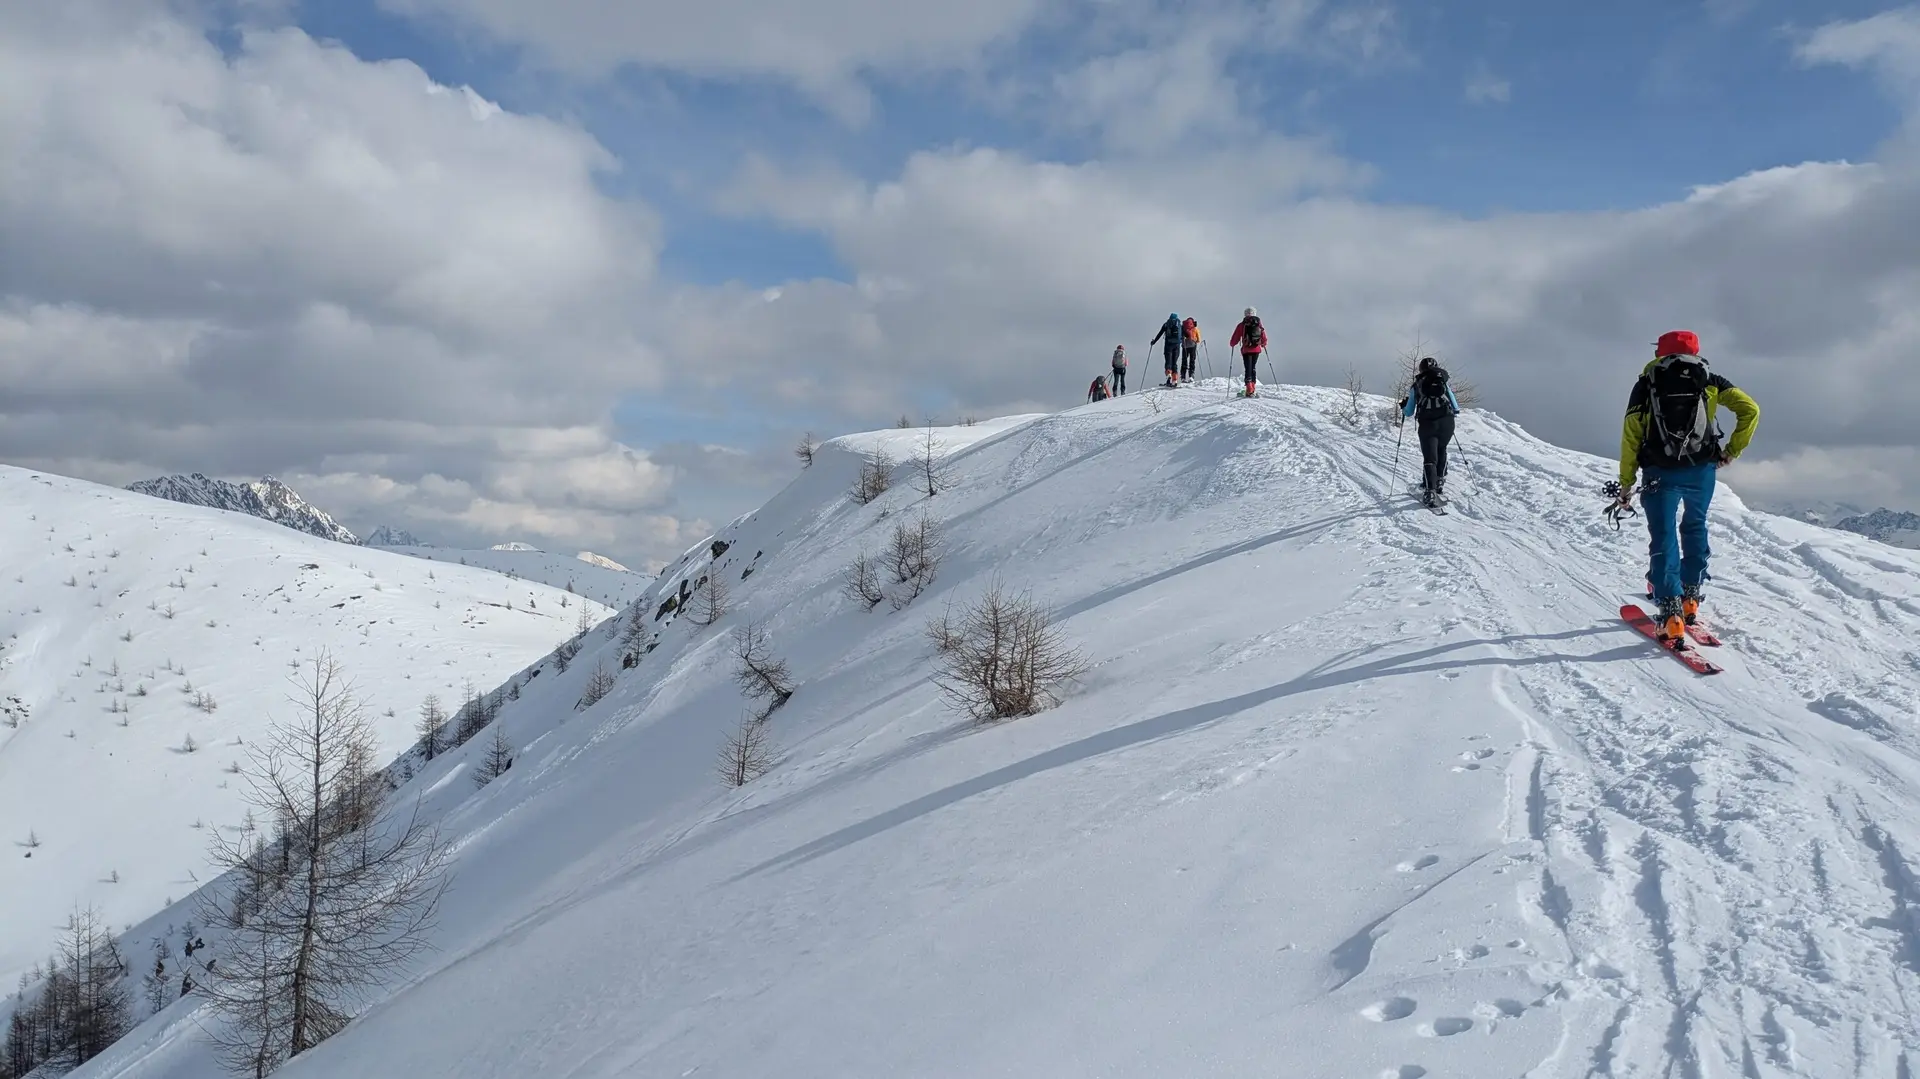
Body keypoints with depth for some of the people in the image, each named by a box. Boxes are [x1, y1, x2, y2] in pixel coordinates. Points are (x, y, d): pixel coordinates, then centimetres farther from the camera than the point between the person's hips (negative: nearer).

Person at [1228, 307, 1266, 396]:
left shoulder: (1242, 325, -3)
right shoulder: (1259, 324, 5)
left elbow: (1235, 338, -1)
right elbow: (1264, 339, 10)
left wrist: (1231, 344, 20)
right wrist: (1264, 344, 31)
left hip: (1246, 350, -3)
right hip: (1256, 349, 3)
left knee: (1248, 369, -4)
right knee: (1253, 368, 16)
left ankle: (1249, 387, -18)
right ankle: (1253, 387, 18)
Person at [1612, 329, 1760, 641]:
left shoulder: (1646, 383, 8)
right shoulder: (1709, 380, 12)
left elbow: (1630, 435, 2)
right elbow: (1750, 409, 4)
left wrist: (1626, 484, 5)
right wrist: (1732, 450, 11)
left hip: (1660, 473, -2)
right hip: (1702, 470, 2)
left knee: (1663, 538, 0)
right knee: (1695, 529, 24)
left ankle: (1671, 612, -12)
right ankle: (1690, 598, 27)